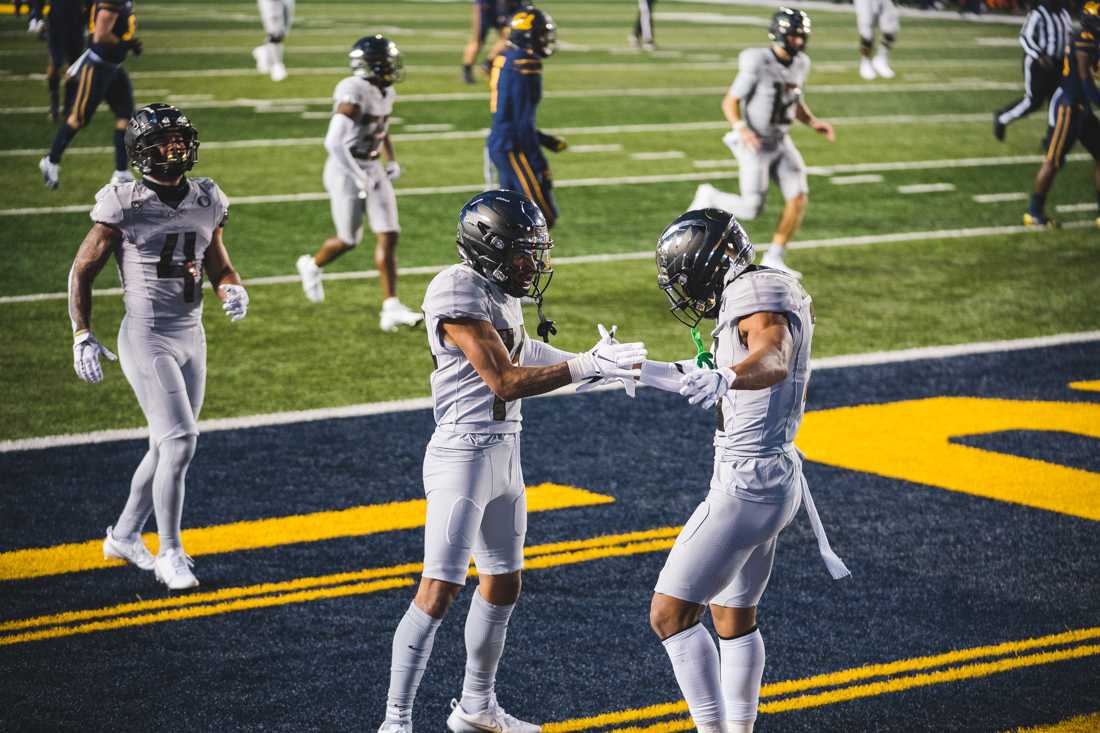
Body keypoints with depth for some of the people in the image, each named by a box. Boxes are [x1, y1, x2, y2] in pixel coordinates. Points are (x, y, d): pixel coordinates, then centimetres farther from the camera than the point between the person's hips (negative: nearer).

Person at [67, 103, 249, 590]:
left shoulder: (206, 203, 6)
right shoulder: (124, 205, -10)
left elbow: (219, 267, 17)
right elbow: (82, 271, -2)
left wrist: (233, 290, -6)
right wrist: (82, 336, -7)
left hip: (192, 337, 6)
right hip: (147, 338, -6)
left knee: (168, 447, 13)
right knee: (179, 442, -13)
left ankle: (124, 536, 31)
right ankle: (170, 553, 0)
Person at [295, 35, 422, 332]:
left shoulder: (385, 93, 5)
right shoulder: (354, 94, -23)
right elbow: (333, 142, -28)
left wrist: (392, 160, 12)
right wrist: (358, 178, -26)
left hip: (373, 168, 8)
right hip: (346, 170, -8)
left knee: (389, 235, -3)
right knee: (349, 240, 6)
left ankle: (391, 308, -4)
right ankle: (312, 266, 38)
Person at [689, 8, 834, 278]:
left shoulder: (800, 65, 1)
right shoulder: (757, 65, -21)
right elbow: (729, 102, -16)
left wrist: (814, 123, -4)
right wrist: (742, 130, -33)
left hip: (780, 144, 7)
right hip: (755, 145, -6)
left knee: (798, 199, -8)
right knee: (752, 210, -8)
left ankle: (774, 259, 4)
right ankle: (709, 197, 20)